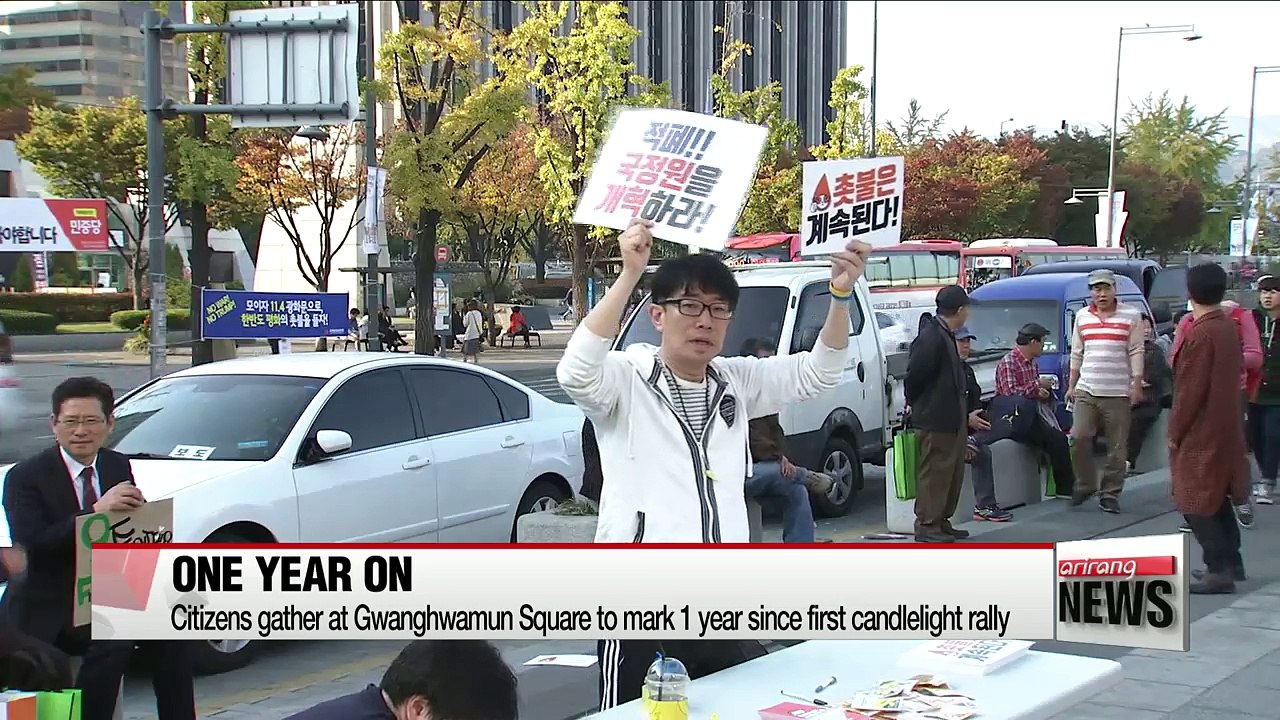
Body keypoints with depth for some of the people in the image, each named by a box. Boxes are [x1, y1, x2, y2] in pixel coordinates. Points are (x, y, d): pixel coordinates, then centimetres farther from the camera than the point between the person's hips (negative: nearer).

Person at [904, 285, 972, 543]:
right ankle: (927, 525, 2)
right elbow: (914, 375, -18)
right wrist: (914, 404, -4)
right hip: (936, 419, -10)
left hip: (951, 418, 10)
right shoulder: (931, 338, -20)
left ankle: (942, 522, 23)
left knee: (953, 473, 15)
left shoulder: (945, 336, 12)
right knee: (934, 473, -4)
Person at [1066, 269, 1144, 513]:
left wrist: (1137, 385, -7)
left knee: (1117, 447, 0)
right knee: (1079, 437, -10)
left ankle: (1110, 493, 8)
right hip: (1086, 390, 3)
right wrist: (1071, 386, 13)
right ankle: (1085, 484, 7)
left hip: (1118, 392, -3)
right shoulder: (1082, 317, 12)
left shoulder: (1131, 315, 0)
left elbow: (1136, 353, -2)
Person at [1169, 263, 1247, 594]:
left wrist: (1175, 433, -11)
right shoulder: (1229, 327, 7)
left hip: (1200, 434, -9)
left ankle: (1219, 570, -7)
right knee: (1216, 498, 19)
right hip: (1225, 428, 9)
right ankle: (1231, 561, 25)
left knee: (1196, 504, -5)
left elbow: (1190, 390, -20)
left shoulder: (1200, 334, -20)